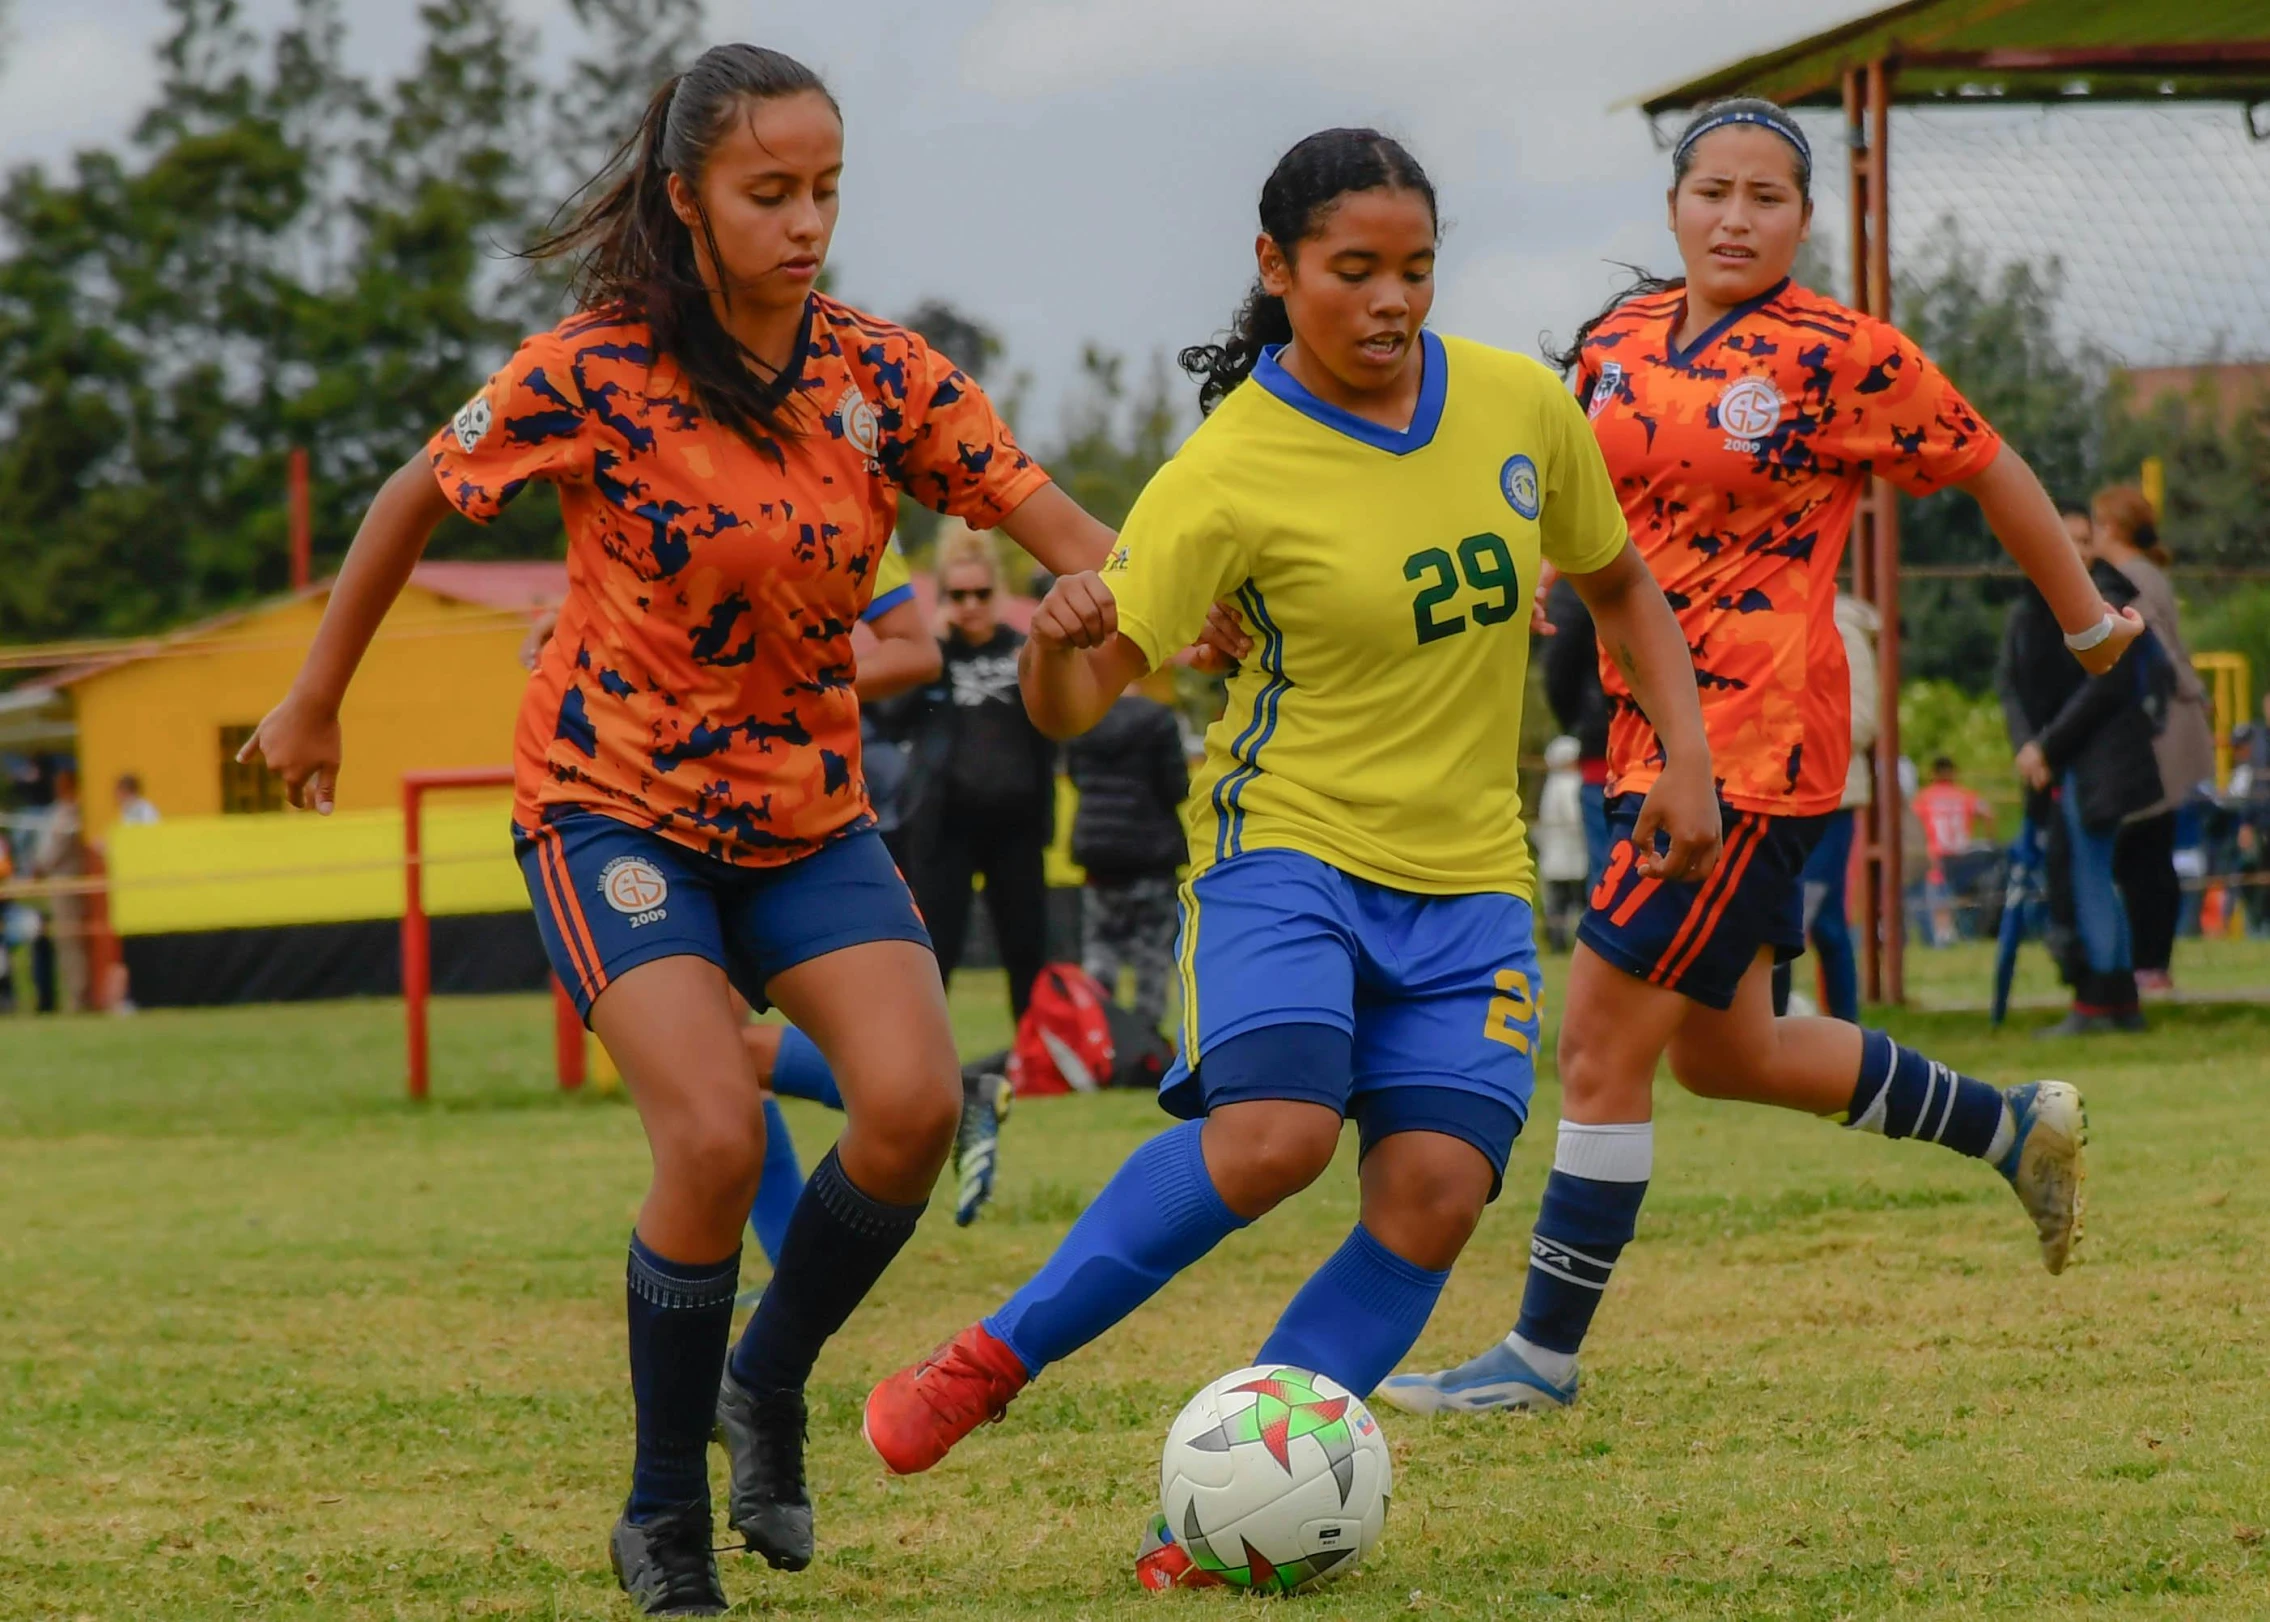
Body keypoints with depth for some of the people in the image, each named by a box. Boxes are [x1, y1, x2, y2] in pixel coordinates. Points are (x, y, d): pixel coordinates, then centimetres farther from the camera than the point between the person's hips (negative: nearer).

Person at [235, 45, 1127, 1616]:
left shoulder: (878, 371, -5)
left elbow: (1047, 517, -10)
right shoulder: (597, 376, -14)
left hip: (808, 807, 4)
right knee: (718, 1137, -22)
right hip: (616, 804, -4)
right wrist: (316, 700, 8)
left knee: (914, 1104, -19)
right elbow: (416, 498, 1)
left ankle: (767, 1387, 11)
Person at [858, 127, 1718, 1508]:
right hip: (1291, 842, -4)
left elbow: (1619, 582, 19)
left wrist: (1686, 754, 7)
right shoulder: (1229, 474, -12)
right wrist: (1058, 640, -38)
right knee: (1275, 1132, -29)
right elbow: (1075, 703, -16)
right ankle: (993, 1362, -11)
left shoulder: (1518, 403, 1)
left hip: (1469, 883, 4)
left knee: (1435, 1194, -14)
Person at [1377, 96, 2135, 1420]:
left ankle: (1545, 1353, 2)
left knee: (1603, 1047, -8)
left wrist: (2088, 619, 11)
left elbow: (1993, 472, 1)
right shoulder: (1620, 339, 9)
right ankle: (2015, 1127, 35)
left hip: (1757, 744, -8)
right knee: (1724, 1054, 18)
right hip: (1654, 737, 8)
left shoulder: (1840, 356, -10)